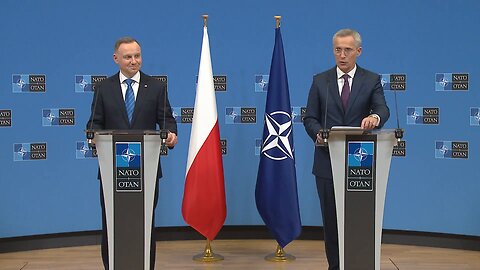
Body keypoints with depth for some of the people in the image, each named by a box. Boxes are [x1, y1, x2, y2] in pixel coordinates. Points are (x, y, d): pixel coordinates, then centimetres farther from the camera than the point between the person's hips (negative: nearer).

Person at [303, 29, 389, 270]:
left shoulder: (372, 81, 4)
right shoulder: (320, 81, 7)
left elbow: (383, 109, -11)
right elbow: (310, 118, 5)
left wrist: (374, 117, -35)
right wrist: (318, 133, -17)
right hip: (328, 161, 1)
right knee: (331, 218, 8)